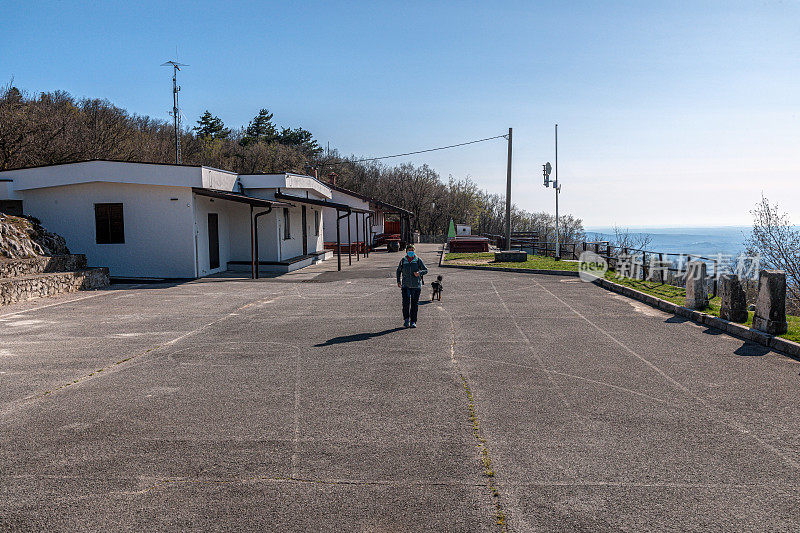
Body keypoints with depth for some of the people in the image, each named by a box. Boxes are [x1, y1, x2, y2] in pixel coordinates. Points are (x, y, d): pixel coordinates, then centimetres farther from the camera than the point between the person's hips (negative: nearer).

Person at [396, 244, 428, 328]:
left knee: (415, 303, 1)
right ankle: (406, 319, 7)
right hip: (406, 285, 0)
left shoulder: (418, 260, 1)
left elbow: (425, 270, 5)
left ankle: (413, 322, 11)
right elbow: (399, 271, 18)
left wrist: (419, 273, -15)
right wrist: (398, 281, 8)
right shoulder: (403, 261, 5)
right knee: (406, 302, -12)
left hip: (416, 285, 0)